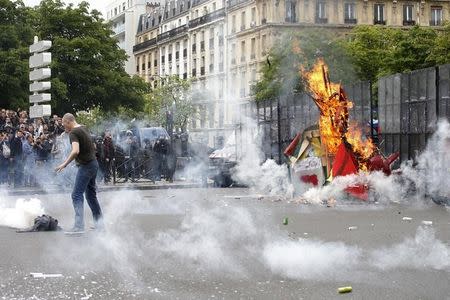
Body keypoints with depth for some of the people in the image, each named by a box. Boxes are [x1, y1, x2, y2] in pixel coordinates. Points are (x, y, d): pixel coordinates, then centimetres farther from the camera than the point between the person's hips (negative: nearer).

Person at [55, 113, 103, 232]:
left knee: (77, 195, -10)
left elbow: (76, 151, -29)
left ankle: (79, 225, -17)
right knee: (91, 194, 17)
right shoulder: (84, 129, 13)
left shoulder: (73, 133, -15)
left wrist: (65, 164, -27)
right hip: (93, 163, 9)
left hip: (85, 165, -9)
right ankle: (99, 222, 21)